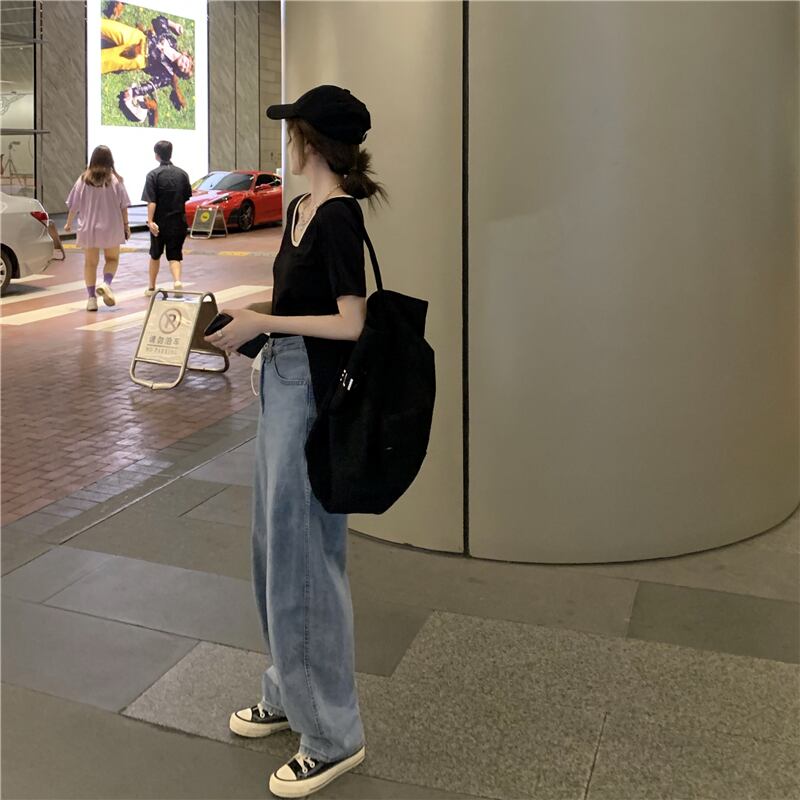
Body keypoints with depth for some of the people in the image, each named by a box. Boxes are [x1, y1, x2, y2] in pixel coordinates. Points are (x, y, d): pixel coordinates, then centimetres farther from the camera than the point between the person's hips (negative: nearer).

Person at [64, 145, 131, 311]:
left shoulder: (84, 180, -4)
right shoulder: (115, 180, -7)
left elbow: (74, 205, 0)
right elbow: (123, 206, -5)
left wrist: (69, 223, 14)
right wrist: (126, 225, 8)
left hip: (88, 229, 1)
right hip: (111, 228, -1)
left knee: (90, 262, 11)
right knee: (112, 259, 15)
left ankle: (91, 297, 9)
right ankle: (106, 284, -11)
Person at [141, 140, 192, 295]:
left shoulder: (153, 175, -9)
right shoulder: (182, 174, 2)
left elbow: (151, 201, -17)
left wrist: (150, 221, -20)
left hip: (160, 222, -2)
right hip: (178, 221, 2)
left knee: (155, 254, 15)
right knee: (174, 255, 4)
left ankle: (151, 288, 26)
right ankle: (177, 281, -21)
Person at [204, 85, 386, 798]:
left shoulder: (339, 216, -16)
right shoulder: (299, 209, 12)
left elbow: (351, 322, -19)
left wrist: (263, 323, -15)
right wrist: (246, 322, 6)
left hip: (313, 391, -10)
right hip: (281, 382, 10)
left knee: (305, 553, -2)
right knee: (277, 544, 18)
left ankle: (333, 733, 14)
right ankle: (291, 693, 35)